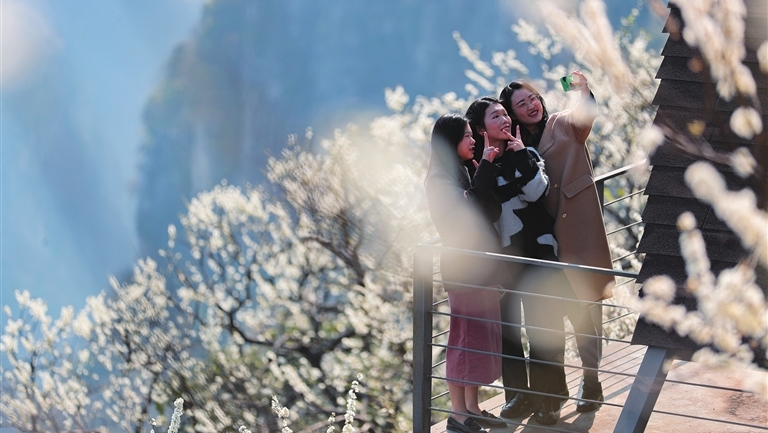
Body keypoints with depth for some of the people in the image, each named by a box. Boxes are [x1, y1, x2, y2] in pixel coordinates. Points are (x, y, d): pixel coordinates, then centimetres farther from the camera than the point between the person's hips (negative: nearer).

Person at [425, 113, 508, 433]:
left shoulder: (463, 173, 13)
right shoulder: (441, 178, -13)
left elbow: (492, 209, 8)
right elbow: (468, 209, -27)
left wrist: (489, 165, -2)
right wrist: (485, 164, -24)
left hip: (480, 265, 9)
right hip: (463, 267, -9)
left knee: (480, 336, 13)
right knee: (465, 338, -3)